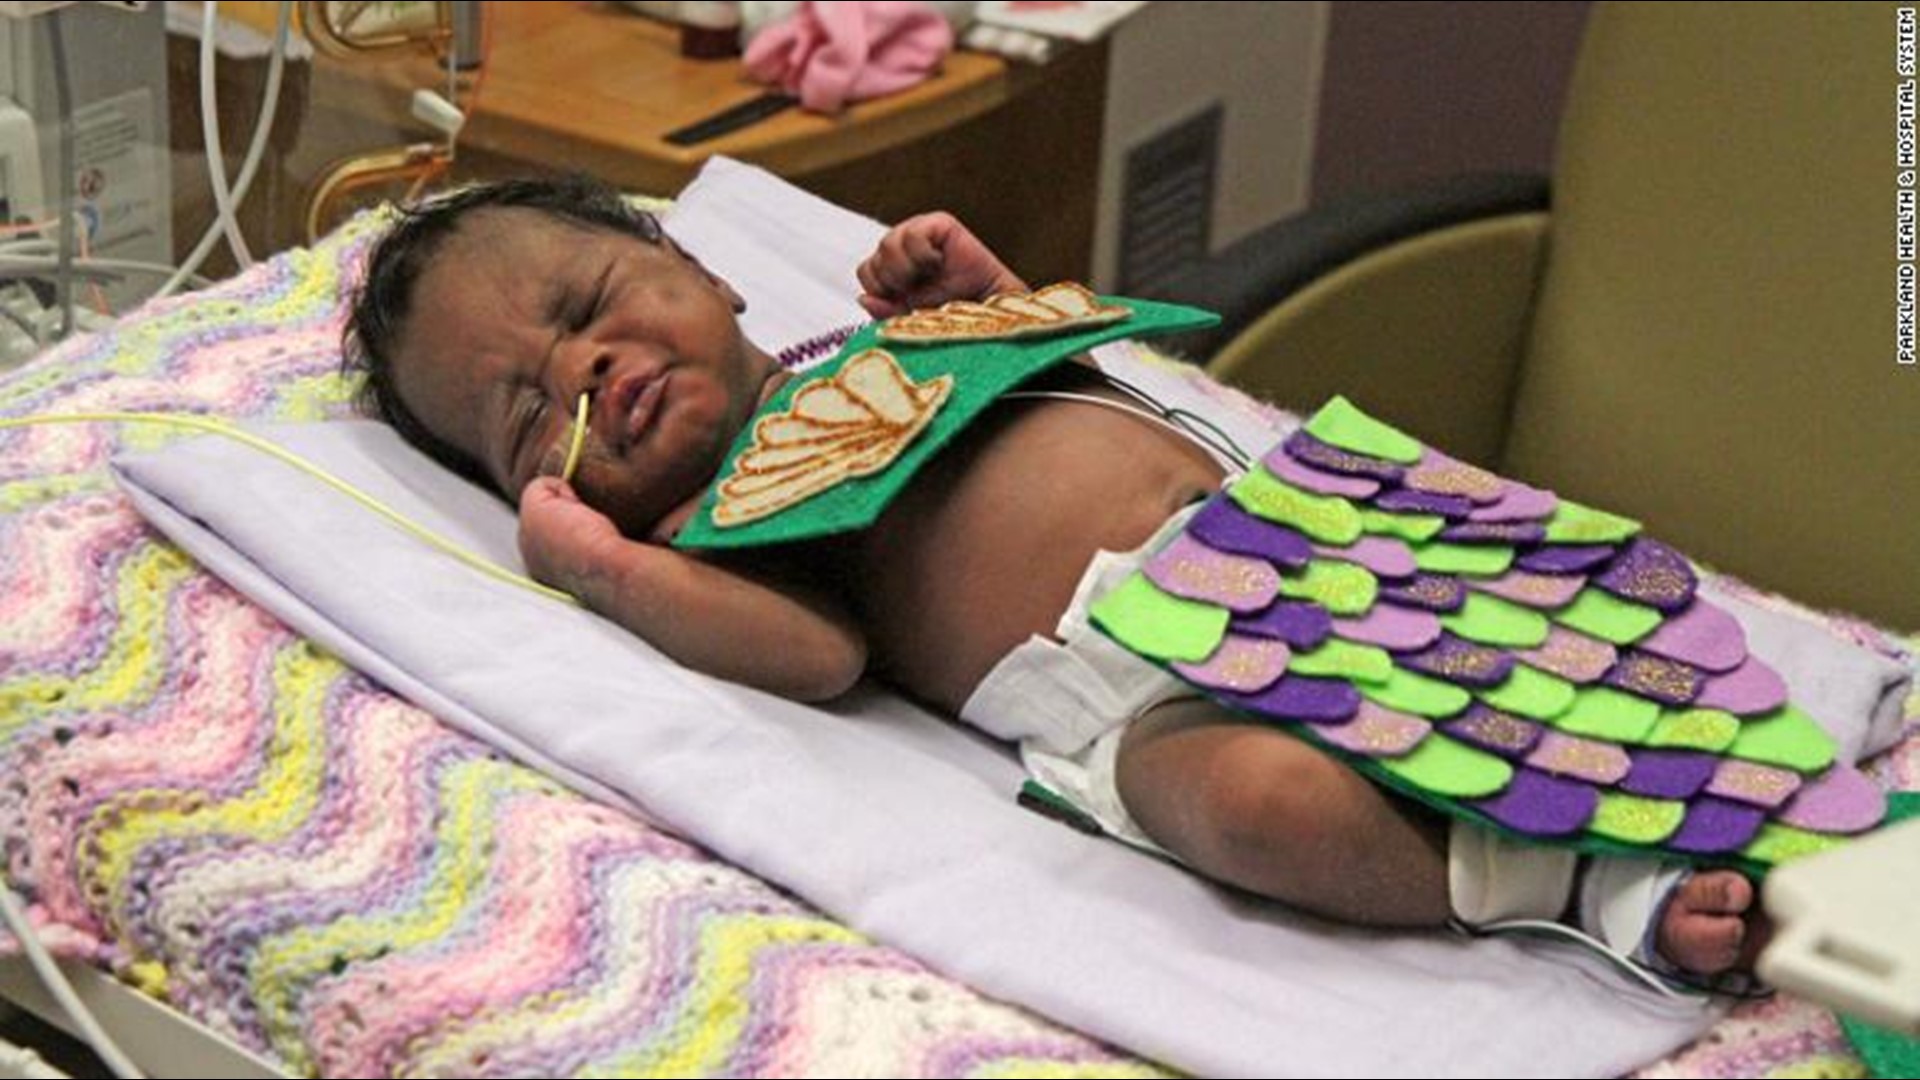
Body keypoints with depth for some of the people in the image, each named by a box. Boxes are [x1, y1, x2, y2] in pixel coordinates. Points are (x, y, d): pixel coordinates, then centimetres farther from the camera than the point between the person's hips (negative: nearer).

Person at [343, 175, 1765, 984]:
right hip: (1136, 692, -8)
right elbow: (819, 654, -12)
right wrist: (596, 568, -14)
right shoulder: (704, 528, 8)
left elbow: (1073, 372, 36)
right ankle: (1566, 880, -26)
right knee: (1260, 796, -37)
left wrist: (978, 293, 21)